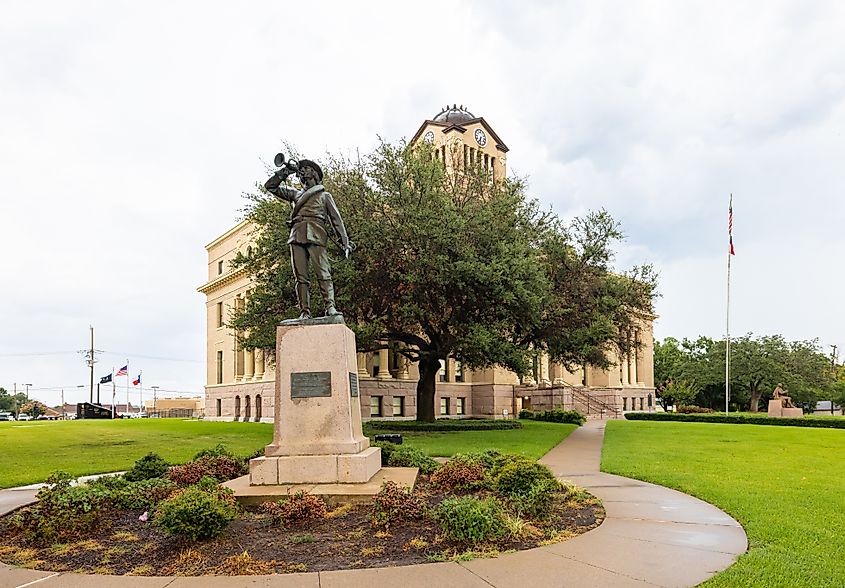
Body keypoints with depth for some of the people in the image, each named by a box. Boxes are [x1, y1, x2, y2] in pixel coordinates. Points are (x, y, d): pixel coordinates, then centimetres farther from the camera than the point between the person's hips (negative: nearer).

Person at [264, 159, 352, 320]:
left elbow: (336, 219, 11)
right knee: (301, 277, -4)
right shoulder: (295, 194, 28)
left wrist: (345, 242, 1)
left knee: (323, 273, -15)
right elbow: (270, 186, 30)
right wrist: (284, 172, 18)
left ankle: (330, 307, -20)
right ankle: (304, 312, -6)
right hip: (297, 237, 4)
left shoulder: (324, 195, 18)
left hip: (316, 237, -3)